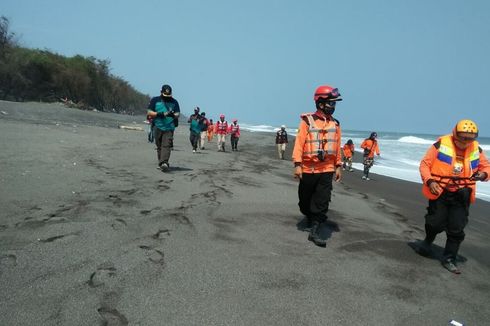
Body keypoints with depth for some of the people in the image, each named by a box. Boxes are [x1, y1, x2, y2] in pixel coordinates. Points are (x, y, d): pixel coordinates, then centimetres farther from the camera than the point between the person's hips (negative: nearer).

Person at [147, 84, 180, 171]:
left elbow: (178, 114, 7)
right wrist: (159, 114, -13)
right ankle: (161, 163, 19)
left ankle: (164, 163, -26)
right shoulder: (155, 100, 7)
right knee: (159, 146, 8)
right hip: (158, 127, 1)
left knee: (166, 146, -16)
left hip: (169, 128, -1)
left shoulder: (174, 102, 10)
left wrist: (173, 115, -17)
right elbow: (149, 112, 3)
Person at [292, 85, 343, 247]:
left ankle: (315, 231, 2)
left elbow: (337, 146, 12)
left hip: (327, 170, 3)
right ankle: (310, 217, 41)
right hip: (308, 169, -3)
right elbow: (299, 143, -10)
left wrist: (339, 166, 12)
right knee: (305, 199, 13)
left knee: (322, 202, -4)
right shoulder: (307, 121, -7)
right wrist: (297, 164, -15)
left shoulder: (335, 124, 7)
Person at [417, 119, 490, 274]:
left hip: (461, 195, 3)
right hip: (440, 191, -3)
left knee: (457, 229, 5)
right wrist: (429, 181, -20)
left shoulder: (476, 149, 1)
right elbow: (425, 164, -7)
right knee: (435, 222, 8)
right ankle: (428, 242, 40)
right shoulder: (441, 144, -12)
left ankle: (449, 259, 20)